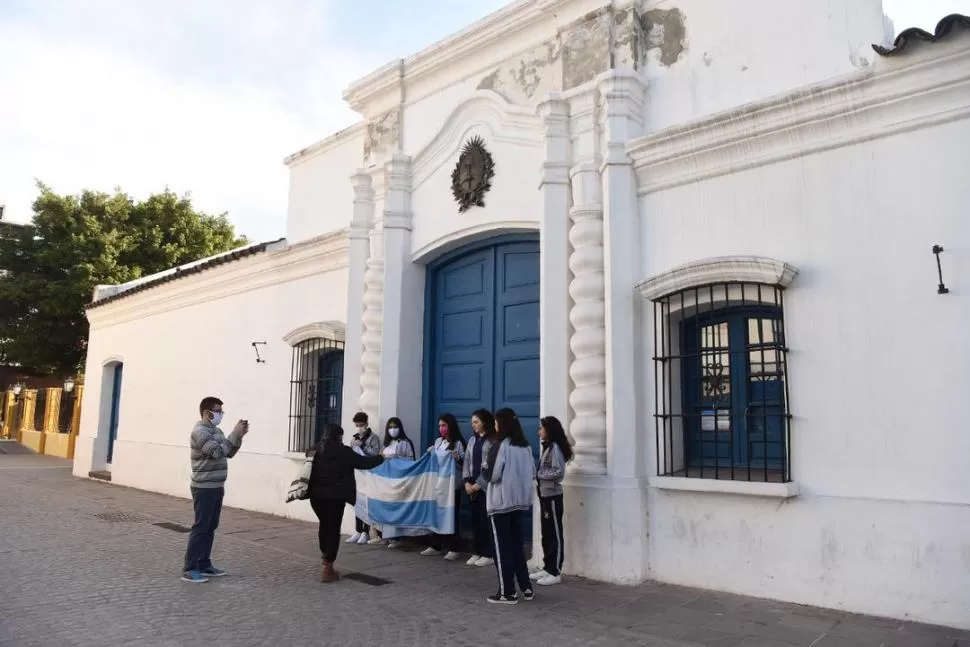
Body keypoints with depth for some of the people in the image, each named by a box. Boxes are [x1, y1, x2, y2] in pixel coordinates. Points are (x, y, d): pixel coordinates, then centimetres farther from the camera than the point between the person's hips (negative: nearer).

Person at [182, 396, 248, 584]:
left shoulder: (216, 430, 14)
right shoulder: (200, 431, -15)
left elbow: (229, 453, 17)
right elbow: (217, 452, -25)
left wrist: (239, 436, 3)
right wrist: (234, 434, -20)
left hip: (216, 487, 9)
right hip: (204, 488, -9)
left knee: (210, 528, 12)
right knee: (200, 527, -6)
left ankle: (204, 565, 18)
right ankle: (189, 569, 0)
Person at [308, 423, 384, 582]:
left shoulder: (317, 451, 5)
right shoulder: (344, 452, -8)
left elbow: (310, 470, 16)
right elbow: (364, 463, -2)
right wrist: (381, 457, 11)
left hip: (317, 496, 5)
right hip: (334, 497, -5)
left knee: (324, 525, 24)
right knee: (333, 529, 1)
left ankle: (326, 558, 37)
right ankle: (328, 570, 2)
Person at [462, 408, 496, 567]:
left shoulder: (493, 441, -9)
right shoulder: (472, 440, 14)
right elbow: (466, 462, 13)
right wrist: (467, 482, 0)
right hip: (473, 485, 7)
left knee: (487, 519, -3)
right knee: (475, 519, 10)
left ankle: (489, 554, 6)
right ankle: (477, 552, 19)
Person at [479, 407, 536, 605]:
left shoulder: (500, 445, -13)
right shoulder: (526, 446, 6)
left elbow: (491, 475, -14)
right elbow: (533, 473, 11)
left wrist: (484, 467, 5)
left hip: (501, 502, -6)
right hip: (521, 501, 7)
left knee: (502, 547, 3)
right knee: (517, 544, 17)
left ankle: (507, 593, 7)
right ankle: (526, 588, 20)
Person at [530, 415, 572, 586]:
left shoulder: (555, 447, -14)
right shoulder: (547, 447, 14)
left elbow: (559, 472, -21)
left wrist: (537, 474, -15)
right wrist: (536, 474, -1)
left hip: (552, 496, -9)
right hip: (544, 495, 9)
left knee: (555, 534, -1)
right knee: (546, 533, 14)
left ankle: (555, 572, 5)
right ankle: (547, 568, 22)